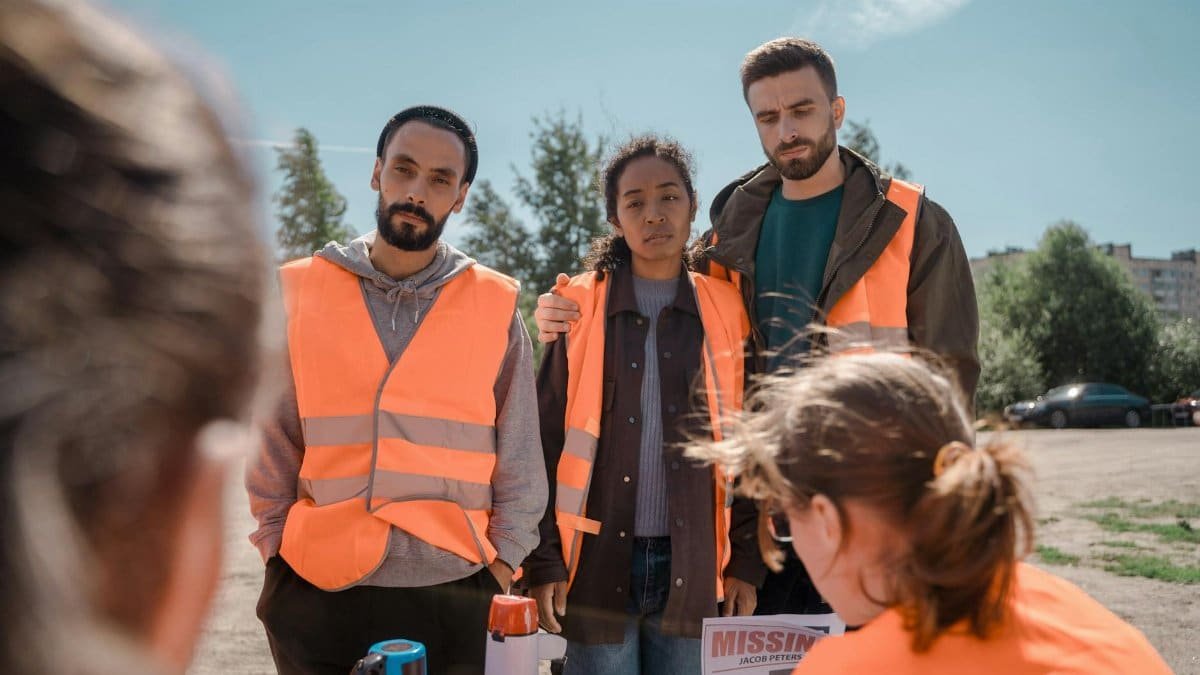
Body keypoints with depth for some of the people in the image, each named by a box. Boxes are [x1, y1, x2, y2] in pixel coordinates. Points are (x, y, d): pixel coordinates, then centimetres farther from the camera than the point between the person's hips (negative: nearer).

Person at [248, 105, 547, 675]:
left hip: (456, 595, 0)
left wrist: (500, 569, 0)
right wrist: (277, 551, 2)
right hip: (316, 595, 1)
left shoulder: (496, 306, 0)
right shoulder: (297, 293, 1)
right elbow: (270, 445, 6)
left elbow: (519, 459, 4)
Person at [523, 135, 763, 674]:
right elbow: (547, 441, 0)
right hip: (599, 564, -1)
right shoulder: (582, 307, 1)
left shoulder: (725, 312, 4)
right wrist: (543, 561, -4)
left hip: (690, 569, 1)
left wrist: (746, 562, 2)